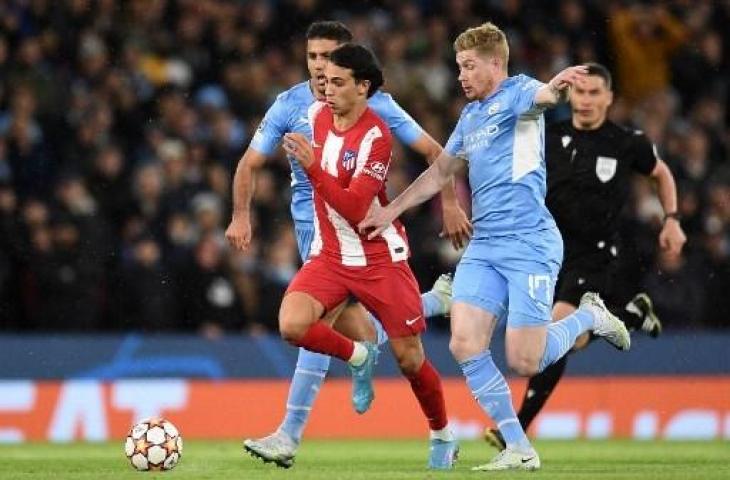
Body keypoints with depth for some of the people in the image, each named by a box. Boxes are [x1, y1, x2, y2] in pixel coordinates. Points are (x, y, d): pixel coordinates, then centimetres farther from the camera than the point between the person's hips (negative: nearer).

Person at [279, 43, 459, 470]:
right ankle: (359, 358, 8)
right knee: (292, 324, -22)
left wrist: (312, 166, -35)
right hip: (330, 254, 5)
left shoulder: (376, 137, -20)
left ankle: (443, 436, 27)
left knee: (409, 358, 2)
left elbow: (355, 209, -26)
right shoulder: (317, 114, 0)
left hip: (379, 258, -5)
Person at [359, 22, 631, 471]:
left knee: (525, 362, -11)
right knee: (465, 345, -9)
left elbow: (541, 97, -32)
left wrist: (556, 87, -56)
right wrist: (391, 210, 30)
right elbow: (440, 172, 33)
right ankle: (519, 449, 0)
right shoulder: (470, 116, 19)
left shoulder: (517, 93, -6)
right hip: (484, 246, 8)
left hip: (529, 244, -8)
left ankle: (590, 316, 18)